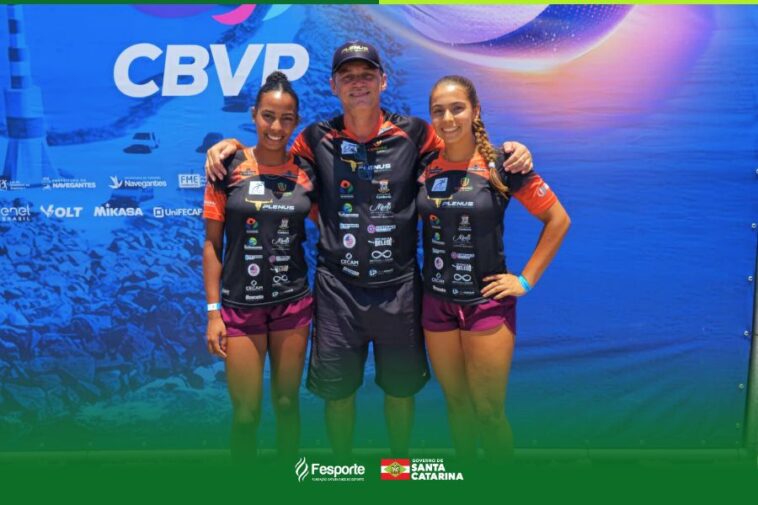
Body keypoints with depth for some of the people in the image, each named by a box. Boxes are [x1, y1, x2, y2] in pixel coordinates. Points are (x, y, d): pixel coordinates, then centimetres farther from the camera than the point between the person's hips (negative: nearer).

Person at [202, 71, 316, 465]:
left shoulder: (305, 172, 1)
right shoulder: (229, 168, -5)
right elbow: (212, 243, -3)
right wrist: (213, 310, -7)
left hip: (293, 302, 2)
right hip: (240, 305, -2)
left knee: (287, 401, 13)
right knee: (246, 412, 5)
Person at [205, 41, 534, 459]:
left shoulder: (413, 134, -2)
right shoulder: (318, 139, 1)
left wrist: (510, 151, -8)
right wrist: (232, 146, -2)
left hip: (399, 286, 0)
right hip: (338, 286, 0)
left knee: (400, 387, 15)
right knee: (336, 390, 12)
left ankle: (400, 461, 40)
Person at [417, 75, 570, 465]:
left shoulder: (501, 165, -10)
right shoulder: (424, 167, 0)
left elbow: (558, 219, -4)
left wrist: (526, 279, -7)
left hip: (487, 303, -3)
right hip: (436, 303, 3)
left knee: (488, 411, 4)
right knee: (456, 402, 16)